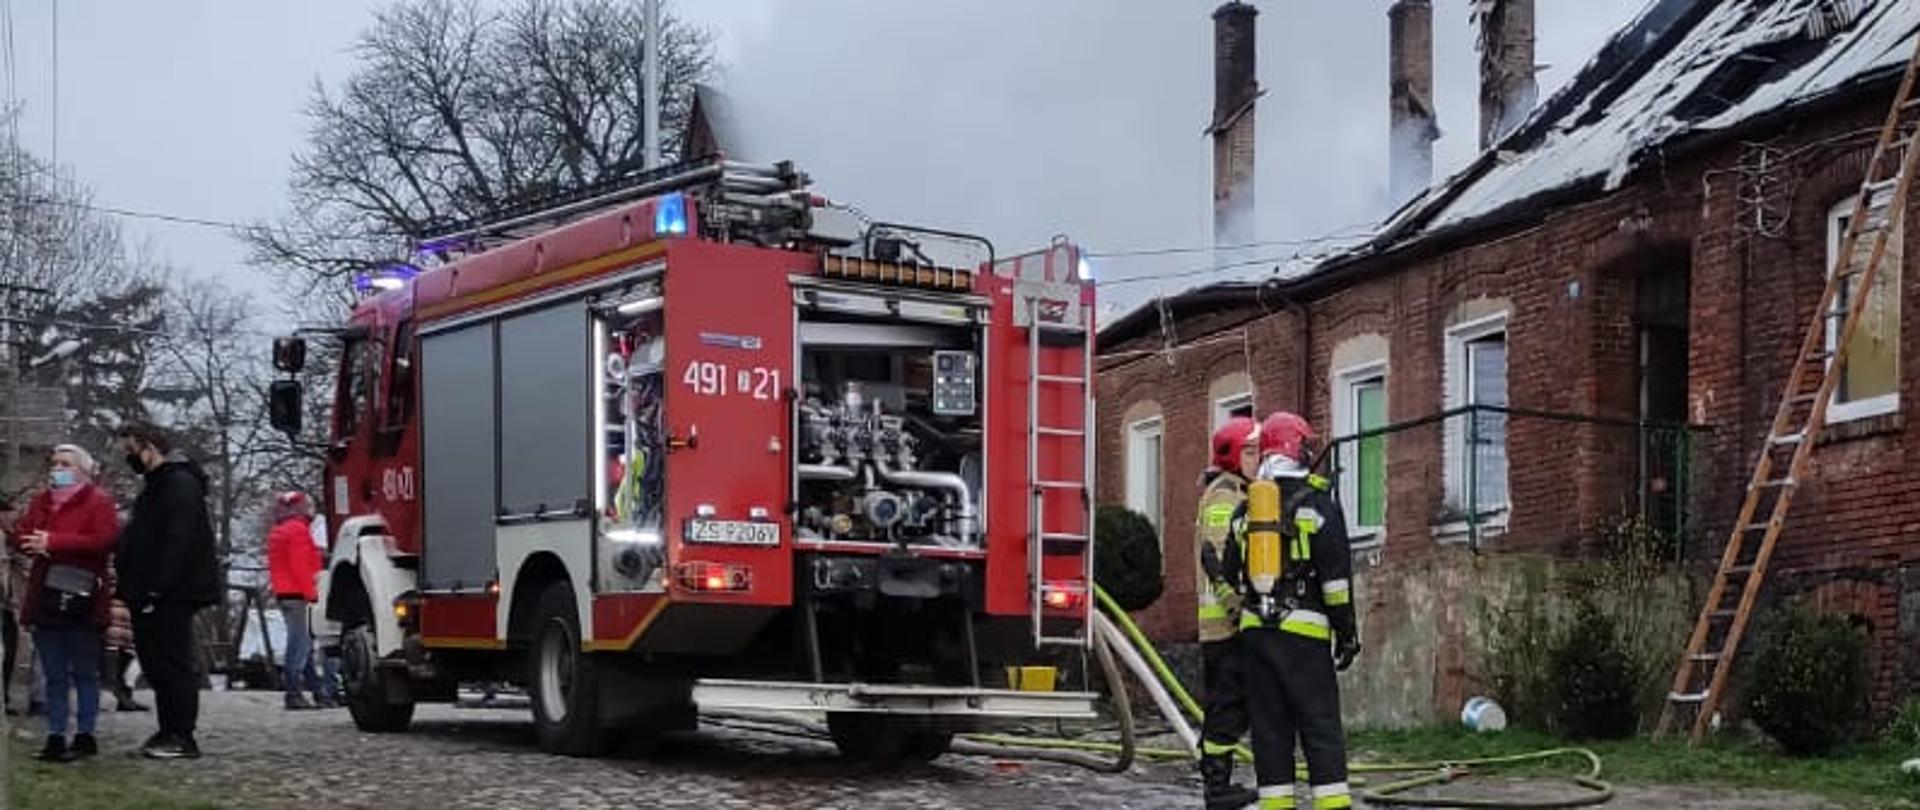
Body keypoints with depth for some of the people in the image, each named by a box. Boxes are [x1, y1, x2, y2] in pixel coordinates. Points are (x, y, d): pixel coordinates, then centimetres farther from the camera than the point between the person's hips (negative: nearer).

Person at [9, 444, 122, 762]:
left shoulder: (99, 502, -3)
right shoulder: (41, 501, 18)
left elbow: (105, 540, -17)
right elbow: (21, 536, 14)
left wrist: (53, 542, -18)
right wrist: (21, 539, -11)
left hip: (80, 601, -6)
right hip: (45, 600, 6)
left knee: (84, 674, 2)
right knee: (54, 676, 9)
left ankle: (85, 735, 6)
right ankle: (55, 737, 12)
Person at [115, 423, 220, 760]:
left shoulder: (181, 484, -12)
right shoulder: (157, 484, 21)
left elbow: (178, 541, -22)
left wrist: (156, 588, -25)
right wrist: (134, 588, 17)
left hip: (172, 594, -10)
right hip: (153, 595, 10)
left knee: (172, 664, -8)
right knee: (156, 663, 12)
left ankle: (181, 738, -5)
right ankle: (169, 732, 17)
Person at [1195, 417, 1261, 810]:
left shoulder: (1239, 494, 23)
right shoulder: (1225, 494, -10)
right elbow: (1214, 556, -21)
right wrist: (1235, 605, -25)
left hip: (1231, 620, 11)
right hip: (1226, 619, -11)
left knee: (1225, 703, 13)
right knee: (1228, 703, -9)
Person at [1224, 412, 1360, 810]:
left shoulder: (1246, 510, 13)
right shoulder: (1318, 503, -3)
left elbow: (1231, 577, 17)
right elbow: (1336, 576, -7)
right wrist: (1347, 633, -4)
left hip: (1255, 630, 5)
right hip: (1304, 631, -5)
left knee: (1270, 726, 7)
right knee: (1321, 725, -3)